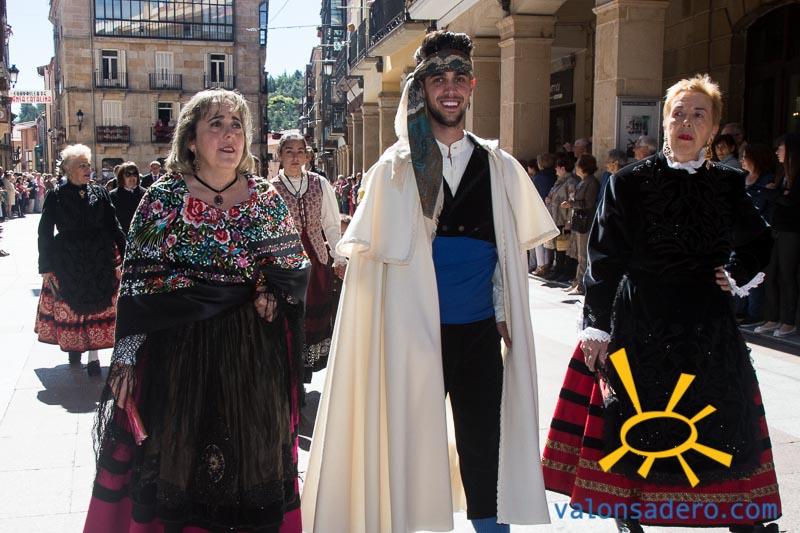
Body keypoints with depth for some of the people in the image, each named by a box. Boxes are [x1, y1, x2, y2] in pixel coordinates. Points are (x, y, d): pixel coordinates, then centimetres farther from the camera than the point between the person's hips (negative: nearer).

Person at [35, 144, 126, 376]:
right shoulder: (56, 196, -3)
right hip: (67, 263, -1)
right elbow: (45, 232, -1)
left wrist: (124, 253, -1)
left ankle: (93, 355, 10)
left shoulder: (99, 193, 2)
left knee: (97, 307, 3)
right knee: (70, 308, 9)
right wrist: (46, 267, -4)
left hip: (100, 261, 1)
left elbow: (113, 225, 5)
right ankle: (74, 347, 30)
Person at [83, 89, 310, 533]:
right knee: (180, 458, 6)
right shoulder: (164, 197, -1)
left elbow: (296, 268, 10)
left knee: (252, 459, 10)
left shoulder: (267, 198, 5)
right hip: (181, 355, -2)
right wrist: (126, 359, -7)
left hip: (256, 357, 2)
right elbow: (137, 283, -3)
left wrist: (273, 292, -11)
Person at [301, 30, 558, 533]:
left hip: (481, 332, 2)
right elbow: (371, 253, 3)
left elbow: (510, 250, 11)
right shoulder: (395, 168, 1)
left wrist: (503, 314, 4)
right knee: (413, 450, 9)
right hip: (414, 332, -1)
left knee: (485, 452, 9)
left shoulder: (501, 169, 6)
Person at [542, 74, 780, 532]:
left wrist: (738, 276, 3)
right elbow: (604, 258, -5)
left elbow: (758, 243, 21)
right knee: (632, 425, 5)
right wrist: (596, 324, -8)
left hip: (707, 327, 3)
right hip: (638, 325, -2)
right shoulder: (630, 183, -4)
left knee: (722, 423, 9)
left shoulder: (728, 186, 5)